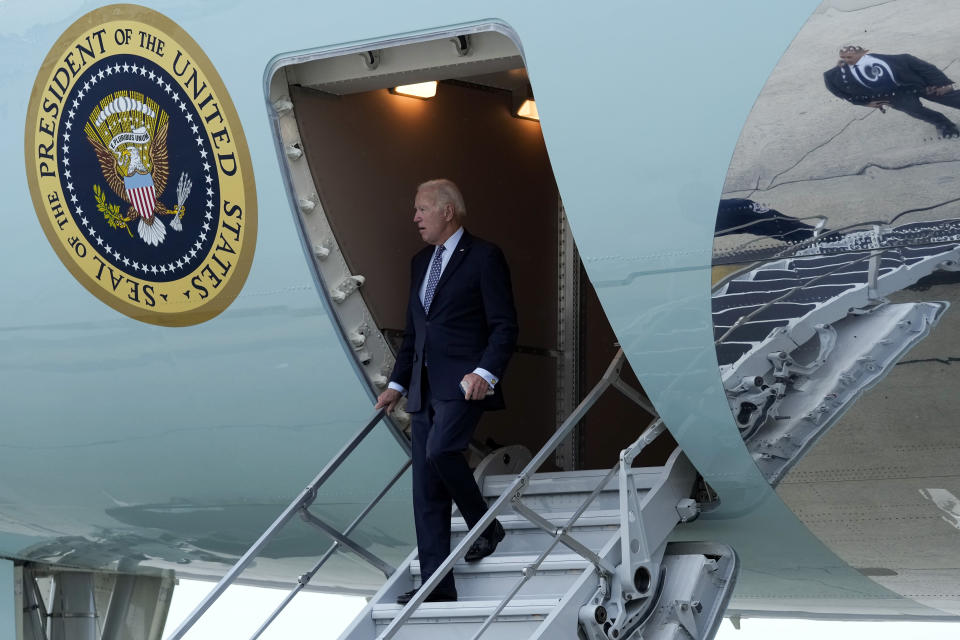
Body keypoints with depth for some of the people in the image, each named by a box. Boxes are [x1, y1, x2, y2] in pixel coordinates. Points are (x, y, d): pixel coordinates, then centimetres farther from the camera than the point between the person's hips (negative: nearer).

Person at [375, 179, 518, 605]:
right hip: (425, 389, 7)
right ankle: (437, 587, 4)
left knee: (441, 449, -29)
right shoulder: (421, 263, 19)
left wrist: (486, 373, -21)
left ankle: (486, 526, -5)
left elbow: (504, 325, -9)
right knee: (426, 490, 2)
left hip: (463, 382, -7)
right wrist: (397, 384, 18)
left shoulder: (484, 257, -3)